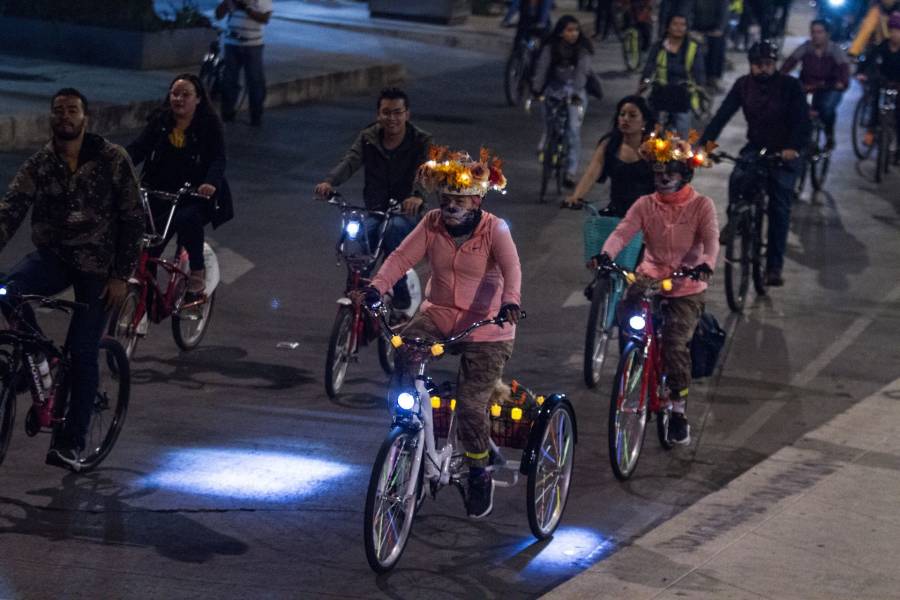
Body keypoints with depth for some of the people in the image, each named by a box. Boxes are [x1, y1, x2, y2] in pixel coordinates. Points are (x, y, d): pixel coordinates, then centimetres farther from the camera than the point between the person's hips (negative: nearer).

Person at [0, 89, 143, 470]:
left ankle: (71, 443, 5)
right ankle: (38, 355, -4)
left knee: (83, 353, -5)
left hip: (97, 266, -2)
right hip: (53, 256, 2)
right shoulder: (38, 166, -1)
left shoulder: (112, 160, -7)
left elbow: (132, 219, -5)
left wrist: (121, 276, -9)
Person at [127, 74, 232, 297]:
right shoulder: (159, 121, 5)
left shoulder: (210, 125, -3)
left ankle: (198, 271, -12)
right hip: (161, 193, 3)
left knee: (187, 219, -32)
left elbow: (218, 159, -13)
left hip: (196, 195, -3)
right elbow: (138, 147, -4)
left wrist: (211, 182, -35)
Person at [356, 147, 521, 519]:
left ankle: (479, 474, 13)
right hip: (439, 314, 4)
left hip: (484, 325, -4)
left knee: (471, 404, -9)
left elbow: (511, 268, -27)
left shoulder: (494, 230, -12)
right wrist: (376, 288, -29)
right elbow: (402, 257, -10)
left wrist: (510, 302, -48)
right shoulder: (432, 225, -1)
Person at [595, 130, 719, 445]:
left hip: (687, 285, -2)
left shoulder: (702, 205, -2)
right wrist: (606, 253, -34)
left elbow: (711, 238, -17)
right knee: (627, 311, -28)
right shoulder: (645, 205, 3)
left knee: (675, 342, -18)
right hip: (651, 275, 2)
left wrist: (706, 264, -39)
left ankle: (679, 409, 1)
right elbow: (623, 231, -12)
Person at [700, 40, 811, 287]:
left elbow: (803, 121, -22)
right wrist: (704, 143, -24)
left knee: (779, 208, -7)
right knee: (737, 180, -26)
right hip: (755, 147, 2)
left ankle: (774, 267, -3)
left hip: (785, 153, -2)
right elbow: (722, 114, -11)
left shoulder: (790, 86, -14)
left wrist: (794, 147, -41)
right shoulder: (744, 85, -5)